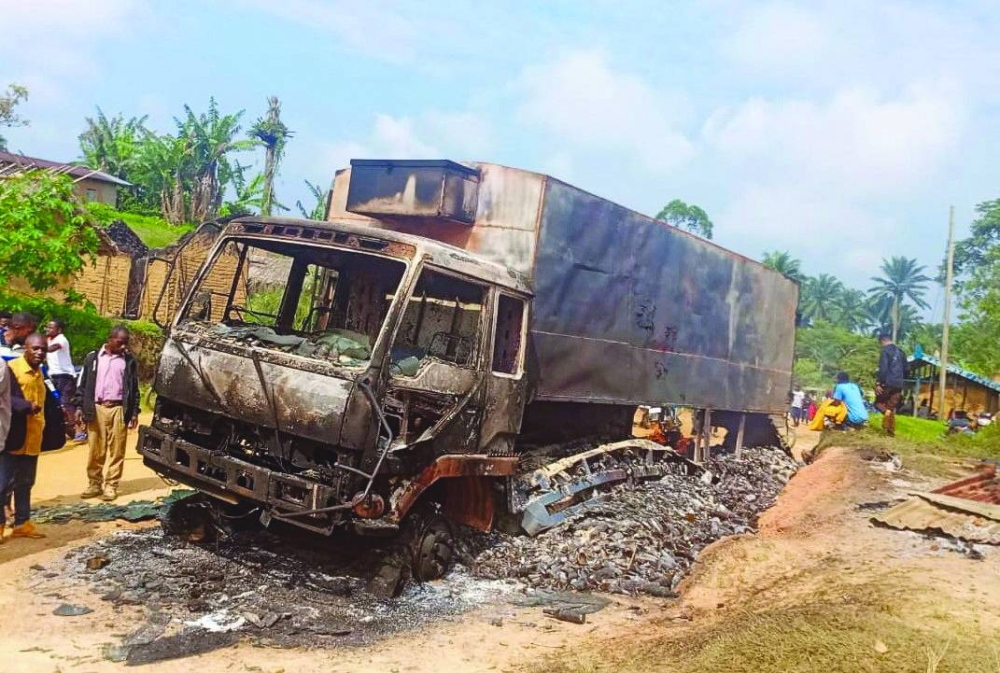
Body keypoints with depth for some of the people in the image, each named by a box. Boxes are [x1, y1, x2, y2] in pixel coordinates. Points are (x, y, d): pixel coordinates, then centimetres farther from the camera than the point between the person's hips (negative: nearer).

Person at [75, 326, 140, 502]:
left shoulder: (129, 360, 7)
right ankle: (94, 483, 16)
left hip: (118, 409, 0)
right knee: (96, 449, 5)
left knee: (116, 450, 0)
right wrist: (79, 406, 1)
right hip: (96, 408, 0)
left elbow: (134, 388, 8)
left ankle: (111, 486, 7)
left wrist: (134, 412, 3)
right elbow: (82, 384, 8)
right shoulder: (93, 357, 6)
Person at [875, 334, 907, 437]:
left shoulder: (886, 351, -9)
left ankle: (886, 411, -18)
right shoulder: (900, 351, 15)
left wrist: (878, 383, -16)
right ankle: (891, 431, 8)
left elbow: (883, 369, -17)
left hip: (888, 383, -7)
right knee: (891, 408, 12)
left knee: (879, 402, 12)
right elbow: (905, 369, 19)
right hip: (898, 384, 7)